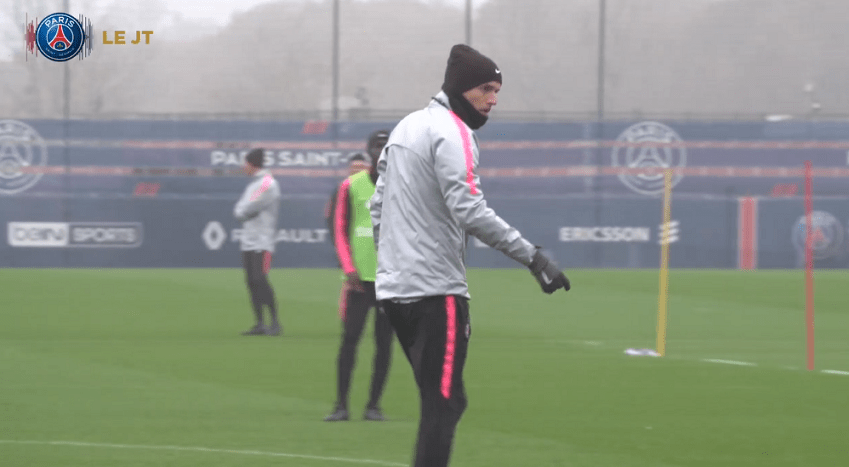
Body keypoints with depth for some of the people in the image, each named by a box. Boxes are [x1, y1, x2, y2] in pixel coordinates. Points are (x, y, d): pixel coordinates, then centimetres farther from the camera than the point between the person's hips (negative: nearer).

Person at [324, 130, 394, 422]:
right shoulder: (351, 186, 5)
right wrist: (349, 268, -7)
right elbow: (340, 231, 4)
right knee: (349, 338, -5)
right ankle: (341, 405, 0)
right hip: (360, 277, -1)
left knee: (384, 341, 1)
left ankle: (374, 405, 6)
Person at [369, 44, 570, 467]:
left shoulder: (407, 126, 18)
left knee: (441, 401, 14)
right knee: (442, 404, -8)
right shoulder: (452, 132, -11)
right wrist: (532, 257, -22)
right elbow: (469, 210, -22)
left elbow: (378, 205, 23)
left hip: (395, 289, 10)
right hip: (435, 290, -9)